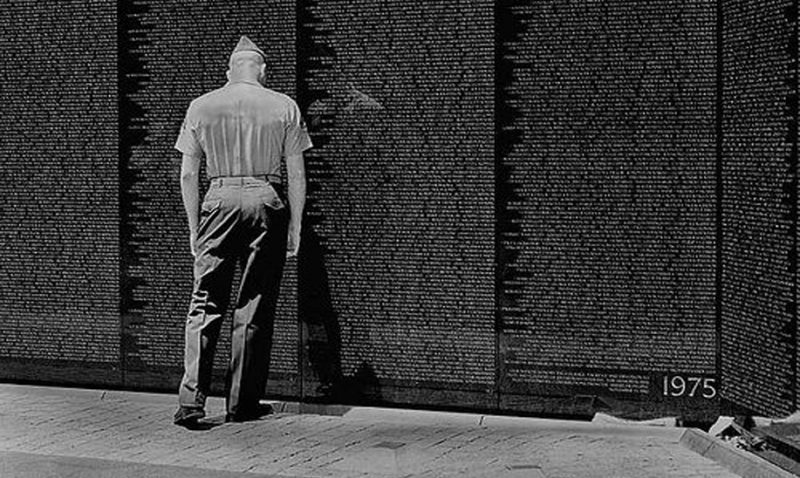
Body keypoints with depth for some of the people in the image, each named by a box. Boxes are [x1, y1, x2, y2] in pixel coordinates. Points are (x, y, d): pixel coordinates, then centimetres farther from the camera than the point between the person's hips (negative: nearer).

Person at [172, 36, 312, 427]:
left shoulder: (201, 106, 6)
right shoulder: (284, 107, 4)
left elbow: (188, 174, 6)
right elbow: (296, 176, 3)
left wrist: (194, 227, 12)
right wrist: (295, 227, 10)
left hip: (219, 200, 0)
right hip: (267, 203, 0)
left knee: (205, 304, 4)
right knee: (255, 307, 7)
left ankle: (191, 399, -6)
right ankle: (241, 404, 13)